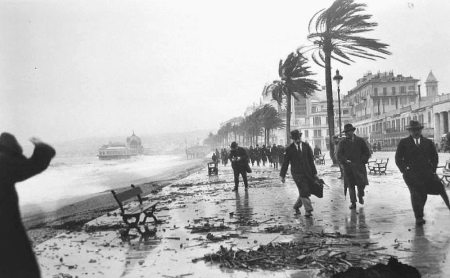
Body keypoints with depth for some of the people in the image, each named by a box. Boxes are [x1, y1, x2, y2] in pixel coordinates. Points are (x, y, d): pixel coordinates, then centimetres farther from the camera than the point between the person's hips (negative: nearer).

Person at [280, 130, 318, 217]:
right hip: (297, 173, -4)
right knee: (304, 191, -11)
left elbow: (311, 160, 11)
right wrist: (283, 175, 1)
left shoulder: (306, 146, 9)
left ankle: (296, 206, 27)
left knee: (306, 192, 7)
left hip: (308, 172, 4)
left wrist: (314, 172, 8)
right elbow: (285, 163, 3)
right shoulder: (289, 149, 1)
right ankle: (308, 210, -6)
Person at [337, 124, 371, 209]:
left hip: (359, 167, -1)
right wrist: (345, 161, -15)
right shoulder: (343, 143, 9)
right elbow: (339, 155, 2)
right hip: (348, 167, 1)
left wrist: (362, 161, -4)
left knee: (361, 183, -6)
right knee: (350, 185, 2)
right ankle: (353, 202, 12)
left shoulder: (360, 141, 9)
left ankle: (360, 196, 25)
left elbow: (366, 153, 10)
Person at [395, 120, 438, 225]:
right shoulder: (403, 142, 4)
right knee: (415, 194, -14)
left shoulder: (428, 142, 13)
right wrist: (404, 170, -6)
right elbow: (398, 158, 5)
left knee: (423, 195, 5)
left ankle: (419, 212, 26)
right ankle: (419, 217, -12)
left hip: (426, 174, 3)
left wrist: (432, 170, 7)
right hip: (411, 173, -3)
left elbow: (434, 157, 18)